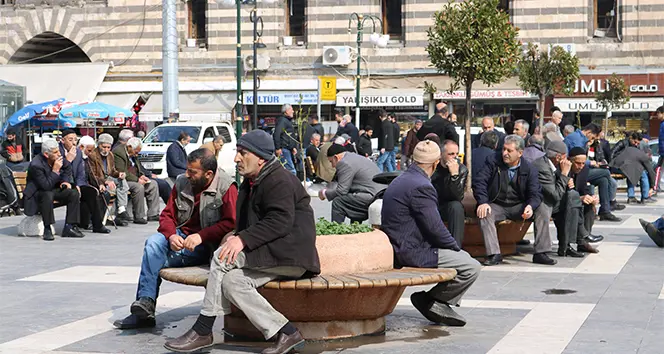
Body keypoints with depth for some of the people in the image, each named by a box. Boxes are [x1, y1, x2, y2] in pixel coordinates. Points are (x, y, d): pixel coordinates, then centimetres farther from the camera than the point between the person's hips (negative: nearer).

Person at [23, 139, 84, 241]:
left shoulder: (58, 158, -8)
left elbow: (67, 168, 16)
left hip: (54, 189, 7)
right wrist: (55, 170, -34)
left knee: (74, 193, -11)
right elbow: (47, 186, -32)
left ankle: (69, 227, -10)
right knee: (48, 195, -39)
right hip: (37, 193, -7)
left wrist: (66, 181, 1)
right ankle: (47, 229, -29)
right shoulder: (36, 165, -30)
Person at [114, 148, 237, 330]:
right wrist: (171, 236, -11)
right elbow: (167, 215, 10)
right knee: (154, 242, -25)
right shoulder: (182, 182, 7)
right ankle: (145, 302, -26)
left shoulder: (226, 187, -10)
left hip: (207, 245, -6)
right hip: (181, 236, 6)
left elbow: (230, 222, -18)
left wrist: (201, 236, -25)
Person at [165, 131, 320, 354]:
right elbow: (249, 222, 31)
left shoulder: (280, 181, -11)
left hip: (289, 253, -10)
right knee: (232, 281, -12)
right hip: (272, 254, 10)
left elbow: (280, 221, -23)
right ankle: (287, 334, -13)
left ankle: (202, 331, -14)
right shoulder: (251, 182, 21)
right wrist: (236, 234, 8)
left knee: (223, 257, -19)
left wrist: (243, 239, -28)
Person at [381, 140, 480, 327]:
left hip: (399, 249, 11)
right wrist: (455, 247, -2)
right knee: (472, 268, -11)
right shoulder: (421, 187, -20)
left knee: (465, 257, 19)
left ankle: (438, 303, 17)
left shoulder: (400, 181, 13)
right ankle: (431, 301, 2)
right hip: (412, 254, -11)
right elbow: (435, 228, -20)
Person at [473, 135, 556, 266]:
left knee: (542, 212, -21)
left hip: (519, 206, 1)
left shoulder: (529, 170, -1)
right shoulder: (494, 164, -3)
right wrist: (483, 202, -28)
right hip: (497, 206, -1)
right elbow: (479, 181, -11)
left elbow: (535, 193, -8)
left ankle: (540, 253, -18)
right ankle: (494, 255, -34)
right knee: (484, 214, -32)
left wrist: (530, 206, -32)